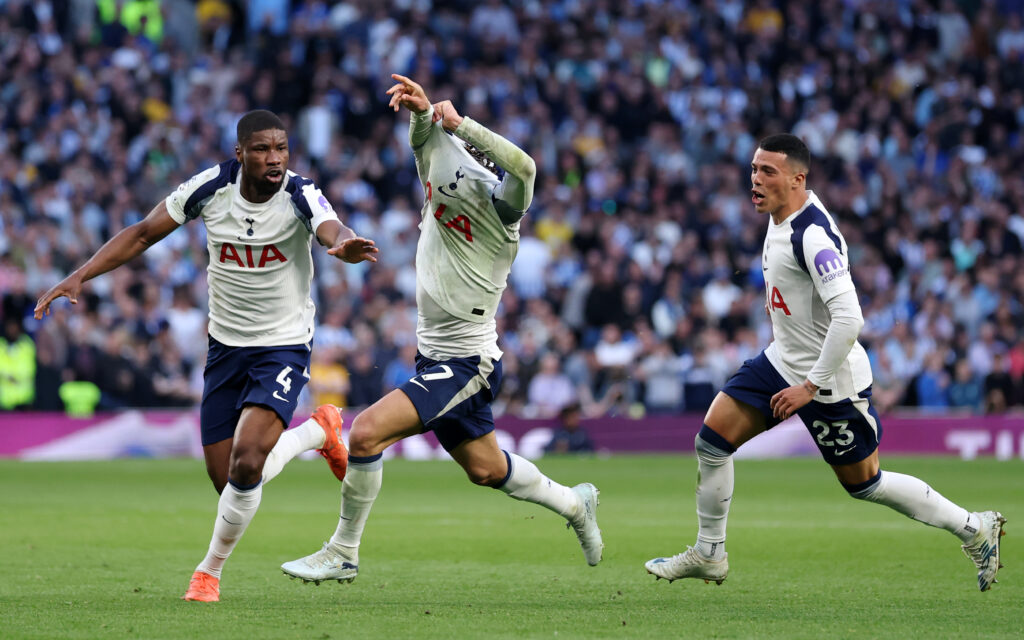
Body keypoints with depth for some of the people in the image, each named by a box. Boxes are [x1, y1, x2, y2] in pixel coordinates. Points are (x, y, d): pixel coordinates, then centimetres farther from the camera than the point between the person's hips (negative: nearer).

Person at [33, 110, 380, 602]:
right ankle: (317, 431, 32)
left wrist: (346, 246, -65)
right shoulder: (212, 187, -10)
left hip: (283, 348, -4)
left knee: (246, 465, -22)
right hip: (225, 345, 4)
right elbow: (143, 233, -1)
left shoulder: (300, 197, -18)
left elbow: (333, 233, -40)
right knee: (227, 481, 4)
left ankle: (210, 570, 4)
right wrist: (79, 276, -10)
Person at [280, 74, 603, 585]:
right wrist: (421, 109, -15)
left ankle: (342, 553, -8)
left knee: (367, 431, -20)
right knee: (485, 469, 22)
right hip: (435, 357, 9)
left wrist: (459, 124, -39)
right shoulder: (443, 193, -1)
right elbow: (424, 138, 8)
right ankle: (573, 503, 45)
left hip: (467, 365, -9)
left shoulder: (498, 211, -21)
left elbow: (523, 168, -40)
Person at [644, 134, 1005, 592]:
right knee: (712, 440, 1)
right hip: (784, 361, 9)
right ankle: (708, 554, 15)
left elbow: (849, 319, -33)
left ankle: (973, 529, 19)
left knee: (864, 484, 4)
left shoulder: (813, 236, -28)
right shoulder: (782, 216, 1)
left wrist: (810, 386, -27)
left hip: (831, 381, -9)